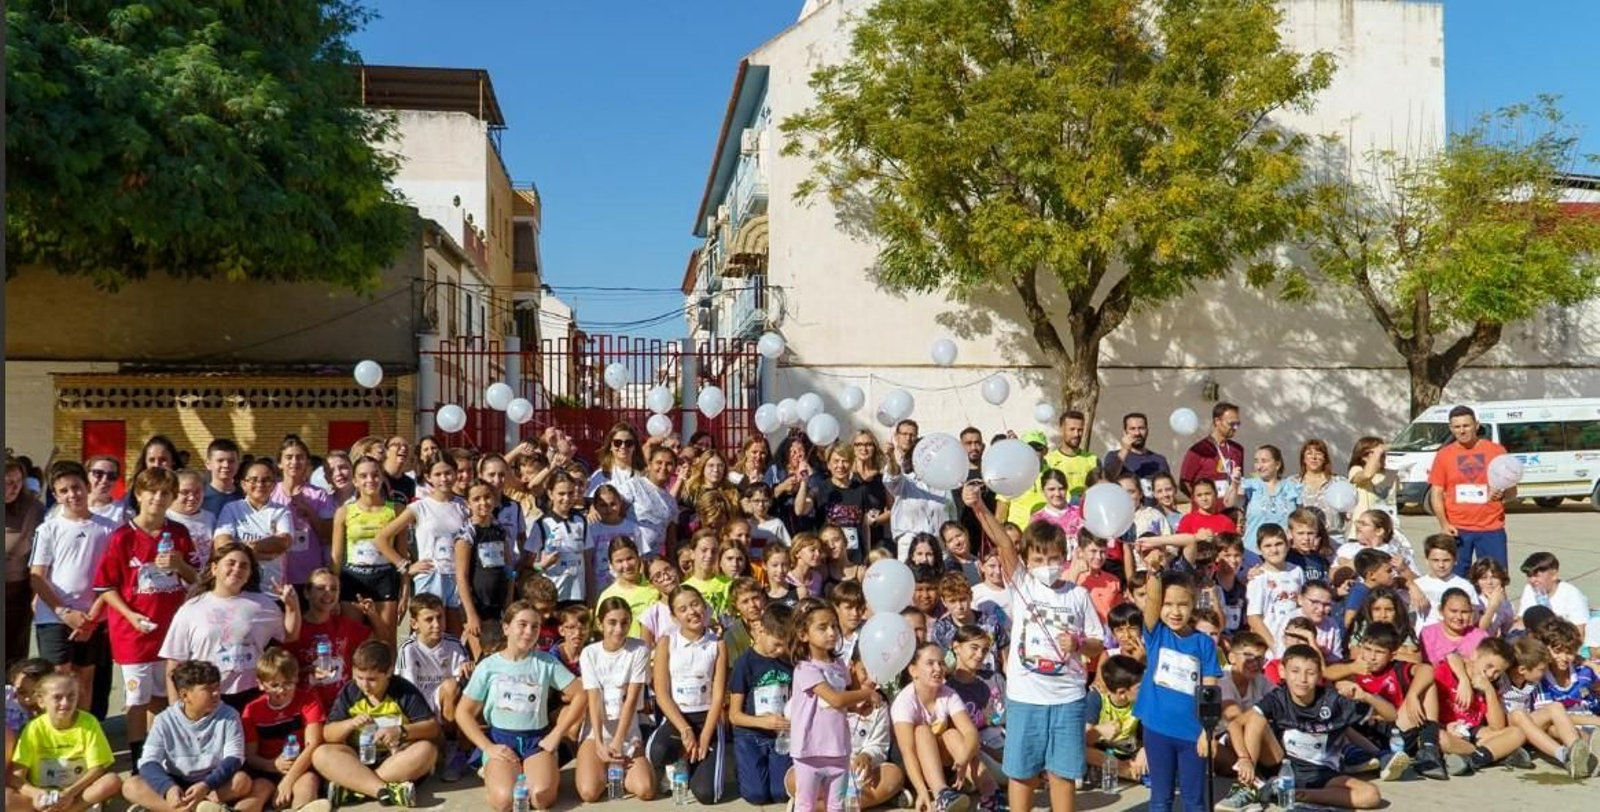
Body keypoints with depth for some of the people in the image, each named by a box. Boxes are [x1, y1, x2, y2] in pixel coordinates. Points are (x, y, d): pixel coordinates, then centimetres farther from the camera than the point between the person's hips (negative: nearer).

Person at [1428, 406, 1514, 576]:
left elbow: (1512, 491, 8)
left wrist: (1502, 494, -15)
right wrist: (1444, 524, -9)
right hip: (1456, 529, 0)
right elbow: (1436, 493, 4)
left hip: (1491, 528, 0)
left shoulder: (1496, 450, 4)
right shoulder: (1443, 455, 5)